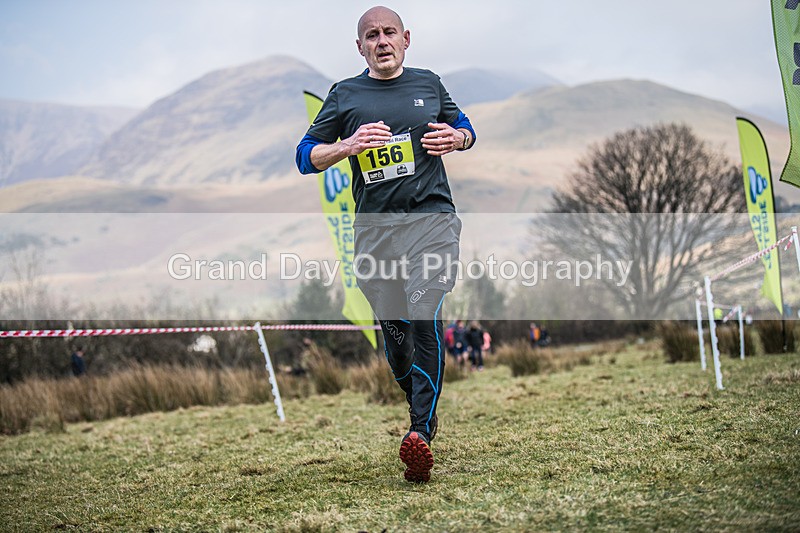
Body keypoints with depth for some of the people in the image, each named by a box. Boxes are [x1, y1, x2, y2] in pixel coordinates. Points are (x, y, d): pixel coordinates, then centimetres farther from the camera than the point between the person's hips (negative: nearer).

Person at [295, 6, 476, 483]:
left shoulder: (429, 84, 13)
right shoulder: (345, 95, 9)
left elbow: (465, 129, 27)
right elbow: (306, 157, 8)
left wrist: (456, 138, 2)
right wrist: (348, 146, -12)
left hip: (431, 217, -1)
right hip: (375, 227, 2)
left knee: (424, 319, -18)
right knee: (393, 328, 7)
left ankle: (420, 434, -23)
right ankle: (423, 409, 31)